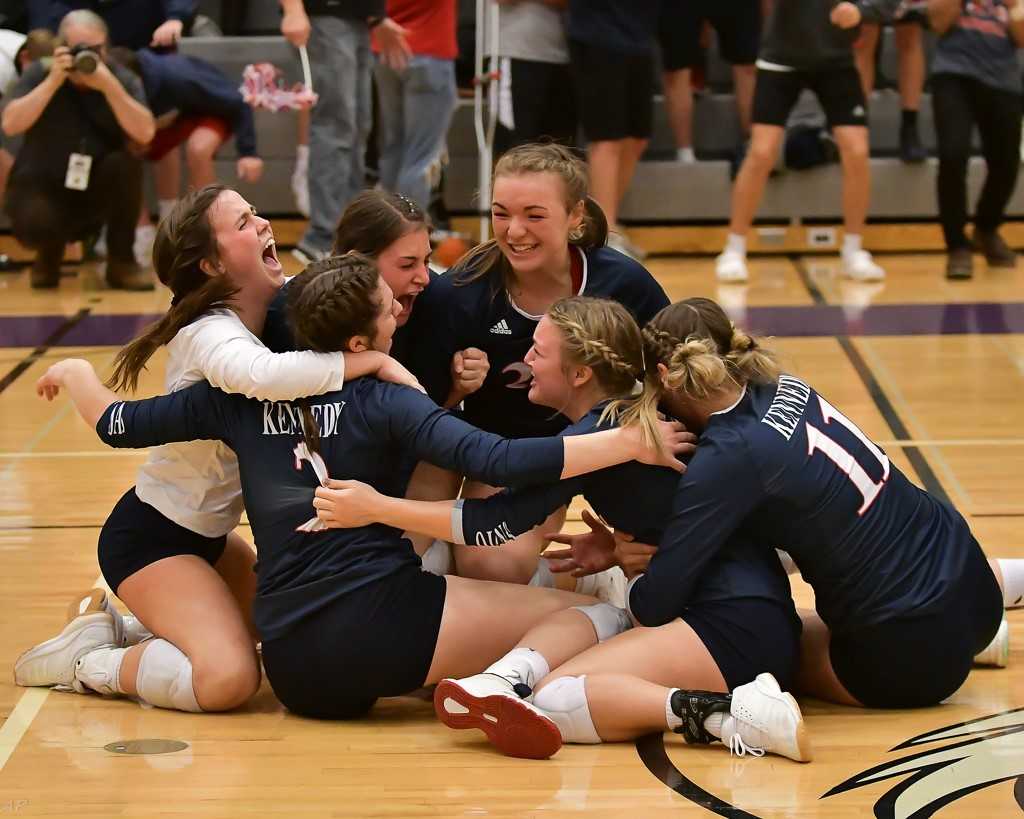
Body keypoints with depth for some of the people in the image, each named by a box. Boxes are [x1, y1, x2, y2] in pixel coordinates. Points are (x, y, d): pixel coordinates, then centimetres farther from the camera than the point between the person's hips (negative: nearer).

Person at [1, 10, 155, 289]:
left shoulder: (122, 79, -7)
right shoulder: (39, 74, -8)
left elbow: (145, 133, -24)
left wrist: (110, 87, -33)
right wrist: (53, 81, -28)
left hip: (98, 193, 2)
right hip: (41, 187, -2)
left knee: (125, 164, -30)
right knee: (35, 224, -36)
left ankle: (121, 261, -10)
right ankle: (49, 254, 8)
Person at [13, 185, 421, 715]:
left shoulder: (283, 310, -1)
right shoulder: (210, 334, -27)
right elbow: (264, 376, -48)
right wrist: (375, 361, -40)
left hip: (207, 535, 9)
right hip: (149, 538, -9)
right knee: (227, 679, -25)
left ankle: (112, 623, 25)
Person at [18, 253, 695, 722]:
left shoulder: (243, 395, 9)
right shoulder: (382, 401, -3)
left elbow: (119, 425, 17)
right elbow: (500, 461, -15)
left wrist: (76, 374, 38)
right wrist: (630, 442, -13)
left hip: (292, 664, 6)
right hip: (374, 617, -6)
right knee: (589, 616, -9)